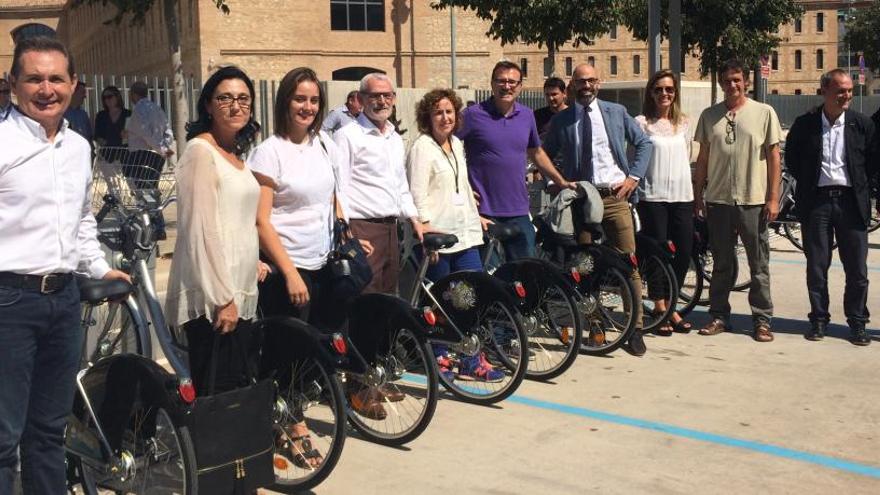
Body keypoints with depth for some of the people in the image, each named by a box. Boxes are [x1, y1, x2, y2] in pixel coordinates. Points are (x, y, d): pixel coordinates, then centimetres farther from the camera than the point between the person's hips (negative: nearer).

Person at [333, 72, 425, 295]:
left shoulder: (396, 139, 19)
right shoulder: (347, 136, -5)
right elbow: (338, 190, -11)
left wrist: (414, 219, 17)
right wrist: (346, 234, -18)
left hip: (391, 227, 8)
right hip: (362, 228, -8)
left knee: (389, 292, 10)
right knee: (366, 299, -11)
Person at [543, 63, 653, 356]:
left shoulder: (616, 112, 8)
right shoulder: (561, 120, 6)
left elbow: (644, 144, 12)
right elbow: (546, 156, 13)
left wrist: (634, 177, 1)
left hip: (615, 196, 0)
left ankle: (635, 329, 6)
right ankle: (594, 329, 15)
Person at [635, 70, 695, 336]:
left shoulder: (684, 123, 13)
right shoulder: (642, 122, -1)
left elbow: (686, 158, 19)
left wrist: (693, 192, 16)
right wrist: (633, 184, -11)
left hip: (682, 196, 5)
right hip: (652, 197, -4)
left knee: (683, 253, 4)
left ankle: (669, 306, 20)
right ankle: (660, 309, 13)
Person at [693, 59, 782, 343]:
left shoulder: (764, 113, 1)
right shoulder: (710, 115, 8)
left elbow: (774, 157, 1)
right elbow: (703, 158, 12)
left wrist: (773, 198, -5)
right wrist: (698, 196, 7)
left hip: (753, 201, -2)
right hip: (718, 201, 2)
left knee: (759, 265, 3)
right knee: (721, 264, 11)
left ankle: (762, 320, 12)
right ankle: (719, 316, 20)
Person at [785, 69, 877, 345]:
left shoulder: (862, 124, 3)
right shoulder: (805, 124, 1)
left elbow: (873, 160, 11)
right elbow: (792, 159, 10)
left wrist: (861, 187, 5)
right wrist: (807, 184, 5)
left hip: (851, 201, 0)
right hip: (816, 201, 0)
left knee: (857, 268, 3)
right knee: (816, 266, 6)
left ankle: (857, 323, 16)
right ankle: (819, 320, 18)